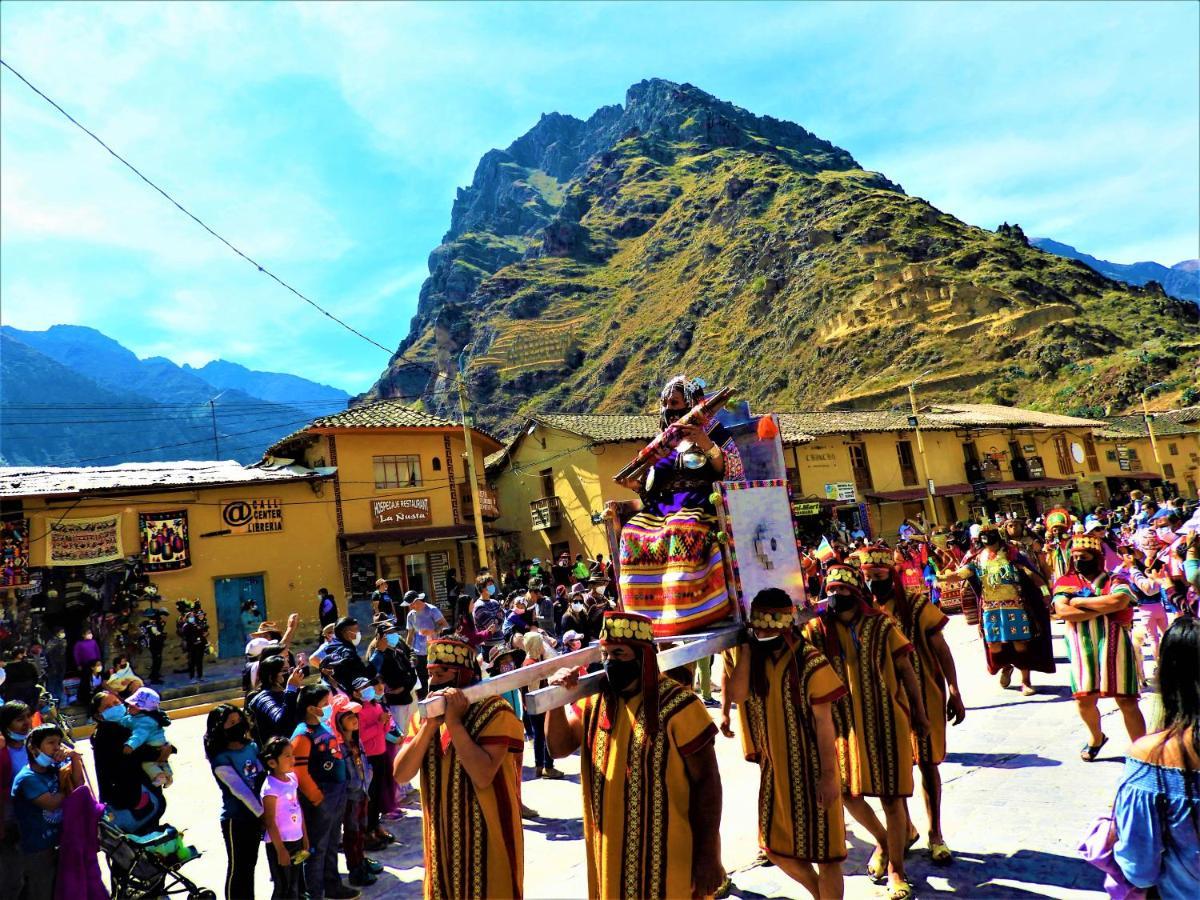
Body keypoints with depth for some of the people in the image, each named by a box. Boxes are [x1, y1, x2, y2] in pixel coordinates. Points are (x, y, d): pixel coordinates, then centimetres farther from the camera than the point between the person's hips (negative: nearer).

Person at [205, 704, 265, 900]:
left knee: (251, 864, 19)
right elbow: (240, 790, -19)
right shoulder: (221, 760, -17)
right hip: (235, 819, -6)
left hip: (255, 816, 6)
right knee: (236, 869, 9)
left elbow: (263, 777, 3)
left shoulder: (252, 747, 2)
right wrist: (262, 813, -18)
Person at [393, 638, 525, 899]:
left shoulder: (494, 711, -16)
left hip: (488, 838, -5)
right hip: (442, 839, 6)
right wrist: (429, 725, -18)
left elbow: (482, 777, -27)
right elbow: (401, 775, -6)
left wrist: (454, 722, -24)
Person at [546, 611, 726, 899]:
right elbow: (559, 746, 2)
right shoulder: (595, 699, 0)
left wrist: (709, 856, -14)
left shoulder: (677, 706, -18)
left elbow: (707, 780, -14)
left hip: (667, 854, -5)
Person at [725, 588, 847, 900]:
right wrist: (746, 648, -17)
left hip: (810, 768, -6)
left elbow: (824, 721, -14)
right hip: (774, 768, 6)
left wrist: (828, 774, -15)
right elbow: (736, 694, -17)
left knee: (822, 849, 6)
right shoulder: (753, 658, 0)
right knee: (775, 846, 18)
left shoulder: (810, 661, -16)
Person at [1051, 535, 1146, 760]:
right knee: (1084, 699, 5)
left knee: (1126, 700, -2)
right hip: (1081, 647, 2)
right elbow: (1062, 611, -8)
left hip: (1114, 645, -2)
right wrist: (1103, 609, -10)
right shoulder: (1065, 583, 9)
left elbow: (1119, 601, -18)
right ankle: (1096, 737, 33)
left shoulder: (1115, 580, 4)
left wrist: (1080, 601, -9)